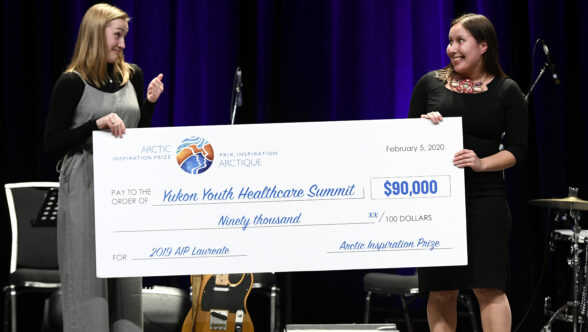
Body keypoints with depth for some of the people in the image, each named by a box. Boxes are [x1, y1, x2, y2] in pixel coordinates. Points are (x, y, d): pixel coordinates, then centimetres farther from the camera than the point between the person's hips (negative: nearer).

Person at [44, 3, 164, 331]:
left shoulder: (132, 76, 9)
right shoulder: (72, 83, -7)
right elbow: (53, 142, -9)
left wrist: (150, 102, 1)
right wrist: (97, 123, -19)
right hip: (85, 186, -5)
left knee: (127, 276, 7)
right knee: (88, 276, -2)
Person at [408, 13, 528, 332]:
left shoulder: (506, 91, 3)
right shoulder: (430, 83, 8)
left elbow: (517, 149, 1)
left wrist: (481, 163, -16)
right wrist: (423, 125, -9)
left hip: (484, 199, -2)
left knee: (488, 287, -7)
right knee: (440, 291, 5)